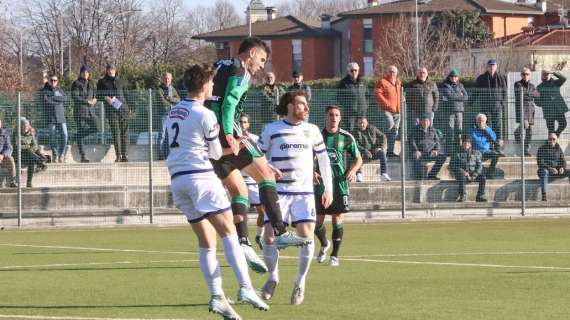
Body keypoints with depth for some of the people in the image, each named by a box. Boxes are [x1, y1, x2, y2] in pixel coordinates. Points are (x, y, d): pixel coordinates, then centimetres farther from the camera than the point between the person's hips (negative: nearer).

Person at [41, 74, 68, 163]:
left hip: (60, 116, 3)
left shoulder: (58, 90, 18)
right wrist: (58, 102, -4)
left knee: (64, 135, -6)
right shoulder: (44, 91, 4)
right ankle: (54, 155, 5)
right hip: (50, 116, -3)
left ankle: (61, 155, 4)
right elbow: (46, 101, -12)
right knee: (53, 137, -4)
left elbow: (65, 98, -1)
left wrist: (53, 97, -9)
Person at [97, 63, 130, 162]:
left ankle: (125, 155, -2)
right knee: (115, 132, -10)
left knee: (125, 132, -4)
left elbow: (126, 93, 22)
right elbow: (98, 95, 11)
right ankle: (118, 156, -11)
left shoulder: (120, 81, 17)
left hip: (123, 108, 2)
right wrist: (106, 98, -9)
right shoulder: (102, 82, 12)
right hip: (111, 110, -2)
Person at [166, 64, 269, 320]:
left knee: (206, 242, 7)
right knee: (228, 233, -10)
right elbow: (216, 153, 2)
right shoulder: (204, 115, -7)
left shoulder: (174, 112, 15)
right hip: (200, 176, -7)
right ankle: (245, 288, -21)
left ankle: (216, 296, -2)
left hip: (177, 179, 7)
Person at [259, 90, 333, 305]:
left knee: (306, 235, -16)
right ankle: (273, 277, 16)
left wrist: (328, 189, 11)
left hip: (304, 192, 1)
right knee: (269, 237, -10)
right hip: (278, 191, -1)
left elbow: (323, 158, 16)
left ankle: (300, 282, 1)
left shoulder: (312, 130, 10)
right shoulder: (271, 130, 3)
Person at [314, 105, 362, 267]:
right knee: (318, 220, 4)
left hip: (340, 183, -1)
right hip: (321, 183, 1)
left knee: (337, 219, -4)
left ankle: (334, 255, 6)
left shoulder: (346, 137, 2)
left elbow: (358, 159, 10)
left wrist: (352, 170, -10)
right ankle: (324, 245, 33)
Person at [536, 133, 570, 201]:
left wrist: (562, 168, -15)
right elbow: (540, 163, -12)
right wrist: (550, 168, -26)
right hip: (545, 169, -4)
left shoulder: (559, 149, 12)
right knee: (544, 172, -40)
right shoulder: (542, 149, -2)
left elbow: (563, 161, 9)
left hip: (557, 171, 4)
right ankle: (544, 195, -53)